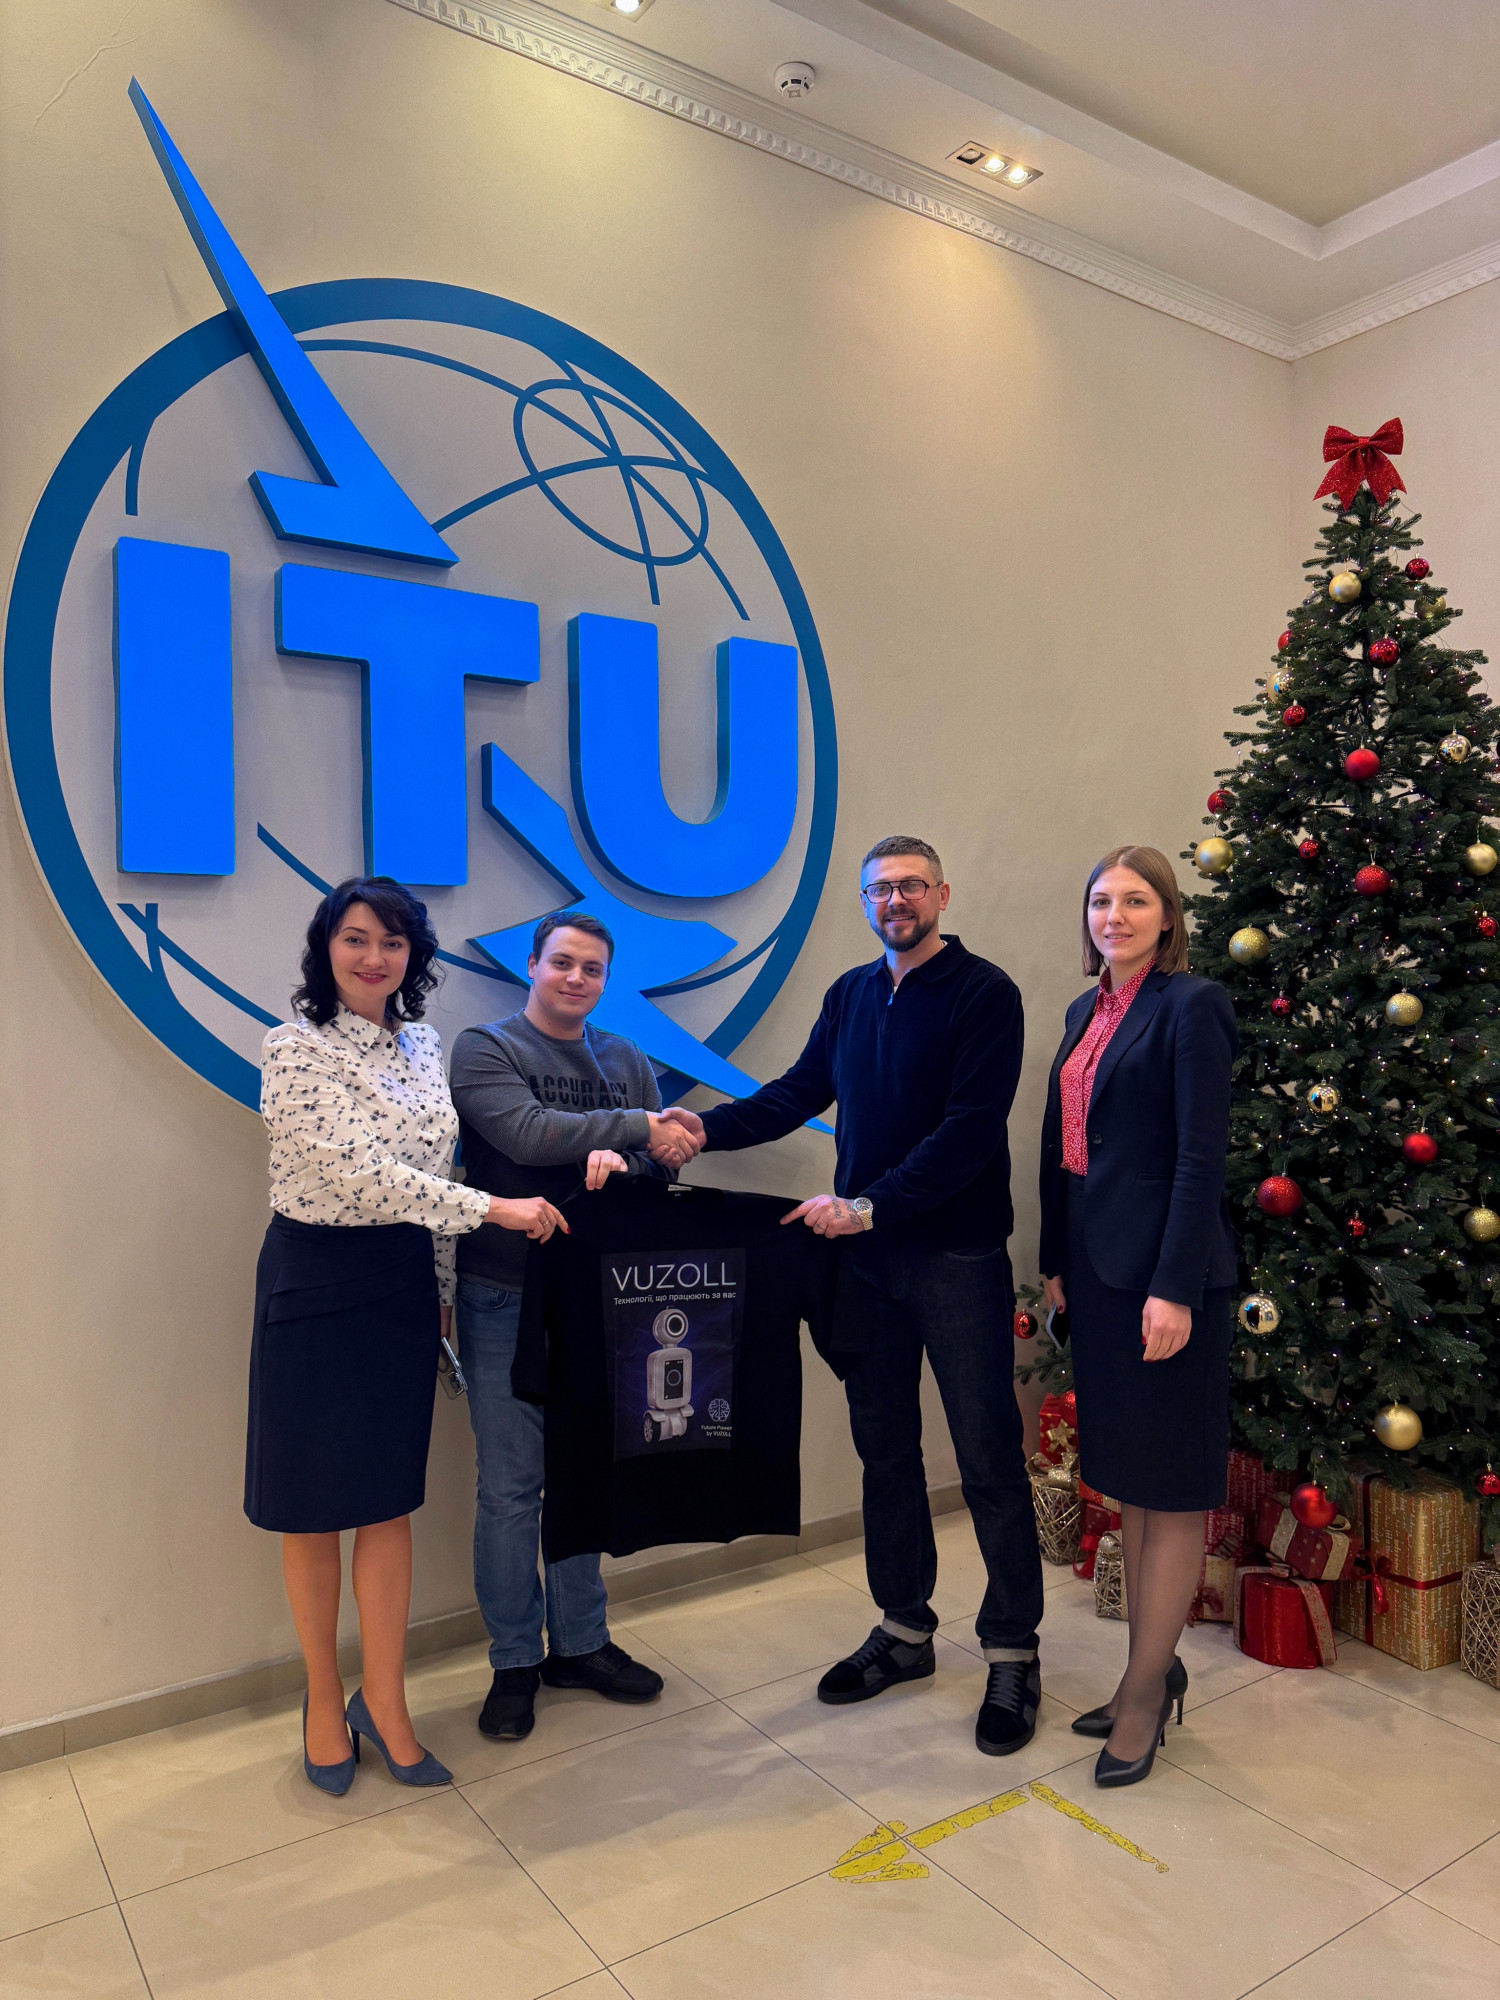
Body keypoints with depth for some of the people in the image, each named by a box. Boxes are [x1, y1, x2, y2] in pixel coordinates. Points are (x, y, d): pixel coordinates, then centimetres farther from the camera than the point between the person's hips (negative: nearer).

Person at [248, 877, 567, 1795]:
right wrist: (495, 1209, -22)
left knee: (390, 1499, 10)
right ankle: (325, 1701, 27)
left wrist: (442, 1292, 14)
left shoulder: (422, 1045, 7)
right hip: (317, 1282, -5)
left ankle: (385, 1703, 23)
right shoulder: (297, 1048, -12)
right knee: (315, 1508, 8)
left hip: (403, 1282, 5)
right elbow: (361, 1169, -22)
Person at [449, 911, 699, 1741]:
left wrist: (619, 1162, -18)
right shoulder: (484, 1049, -3)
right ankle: (515, 1662, 20)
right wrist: (635, 1127, -18)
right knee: (510, 1484, 3)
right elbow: (527, 1134, -19)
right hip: (505, 1298, -4)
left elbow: (663, 1165, 3)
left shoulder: (628, 1063, 11)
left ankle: (579, 1642, 29)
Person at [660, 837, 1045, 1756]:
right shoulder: (852, 994, 10)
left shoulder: (983, 992, -10)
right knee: (884, 1447, 15)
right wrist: (709, 1125, -3)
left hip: (957, 1257, -6)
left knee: (989, 1457, 3)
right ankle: (905, 1629, 32)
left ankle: (1013, 1654, 20)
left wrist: (872, 1205, -22)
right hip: (867, 1258, 6)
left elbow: (970, 1129, -18)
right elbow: (801, 1090, 12)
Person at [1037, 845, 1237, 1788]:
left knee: (1170, 1485, 5)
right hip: (1098, 1264, 8)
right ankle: (1157, 1665, 32)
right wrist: (1056, 1259, 13)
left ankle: (1146, 1691, 18)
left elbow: (1202, 1156, -16)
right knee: (1130, 1478, 17)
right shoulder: (1088, 1011, 12)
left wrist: (1175, 1288, -19)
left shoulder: (1190, 1006, -11)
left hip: (1163, 1267, -8)